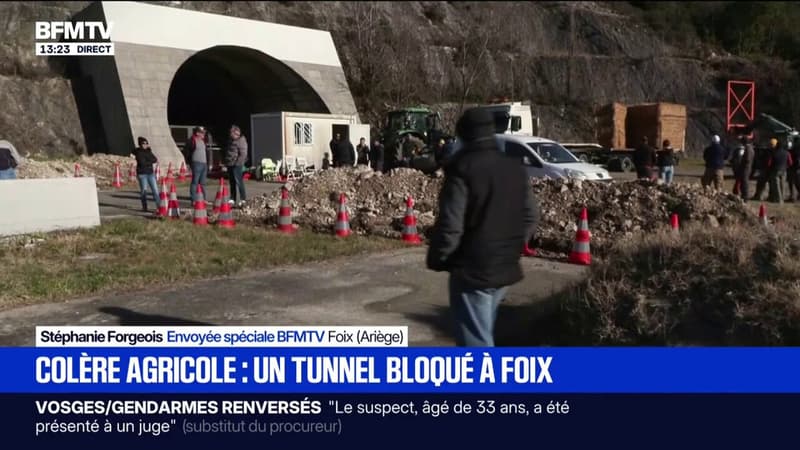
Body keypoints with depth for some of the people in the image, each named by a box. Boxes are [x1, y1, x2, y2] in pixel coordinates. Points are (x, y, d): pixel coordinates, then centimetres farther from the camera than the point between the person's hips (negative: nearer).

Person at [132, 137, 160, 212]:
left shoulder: (148, 151, 12)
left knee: (155, 190, -3)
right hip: (142, 174, -5)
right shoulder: (138, 152, -5)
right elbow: (142, 162, -17)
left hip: (150, 173, 5)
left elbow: (155, 159, 3)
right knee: (143, 191, -1)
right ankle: (144, 208, 9)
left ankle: (158, 207, -6)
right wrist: (151, 161, -9)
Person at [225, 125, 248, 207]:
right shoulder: (231, 141, 18)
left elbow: (243, 154, -16)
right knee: (232, 182, 11)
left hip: (237, 165, -9)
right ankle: (232, 199, 17)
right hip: (230, 165, 9)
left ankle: (243, 199, -9)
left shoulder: (241, 141, -9)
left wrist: (238, 163, -19)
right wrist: (226, 162, 18)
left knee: (239, 182, -11)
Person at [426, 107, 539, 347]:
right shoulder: (516, 168, 6)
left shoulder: (462, 169, -16)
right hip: (505, 266, 8)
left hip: (472, 269, -7)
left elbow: (450, 224, -19)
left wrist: (437, 259, -4)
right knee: (483, 331, 25)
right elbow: (531, 217, 10)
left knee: (476, 340, 1)